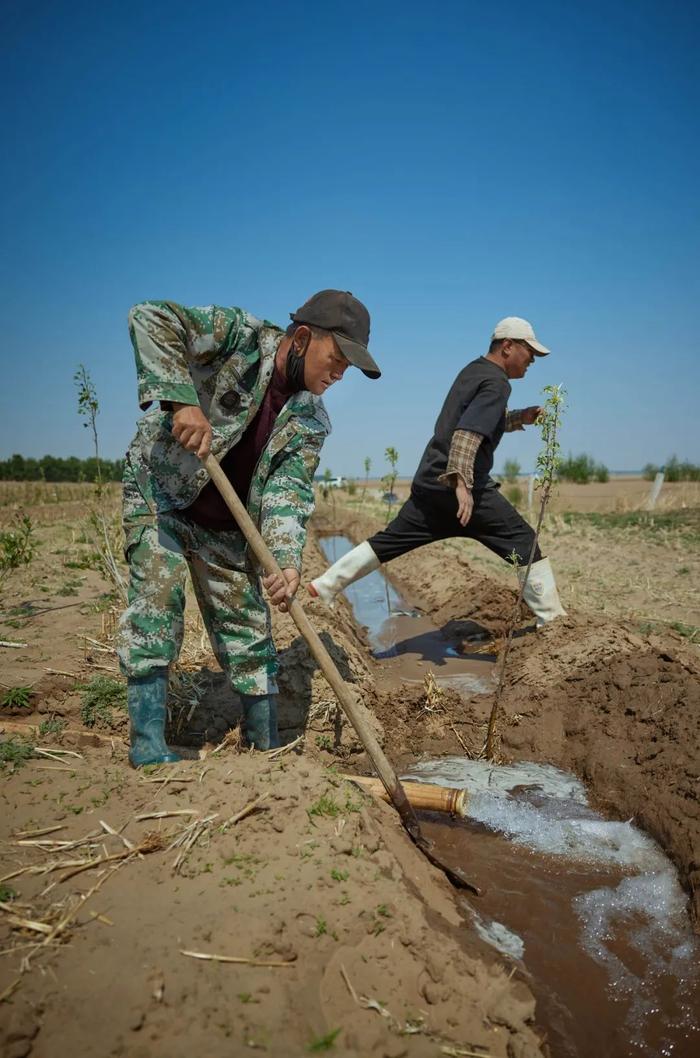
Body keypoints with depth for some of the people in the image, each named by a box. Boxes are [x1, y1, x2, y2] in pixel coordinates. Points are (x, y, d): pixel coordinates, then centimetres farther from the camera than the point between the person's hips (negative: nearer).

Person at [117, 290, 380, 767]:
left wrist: (287, 558, -33)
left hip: (225, 526, 5)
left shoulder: (311, 422, -5)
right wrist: (182, 401, -36)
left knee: (248, 628, 4)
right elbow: (151, 318, -25)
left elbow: (289, 492, -15)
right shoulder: (241, 336, -17)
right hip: (160, 492, -4)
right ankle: (148, 744, -3)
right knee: (157, 600, -14)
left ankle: (268, 747, 16)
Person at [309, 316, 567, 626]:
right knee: (523, 542, -1)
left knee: (389, 541, 13)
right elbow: (468, 433, -24)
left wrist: (518, 418, 23)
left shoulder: (473, 370, 20)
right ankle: (550, 617, 1)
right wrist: (461, 482, -34)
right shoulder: (496, 382, -9)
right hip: (460, 485, -9)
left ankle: (324, 586, 13)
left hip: (430, 483, 9)